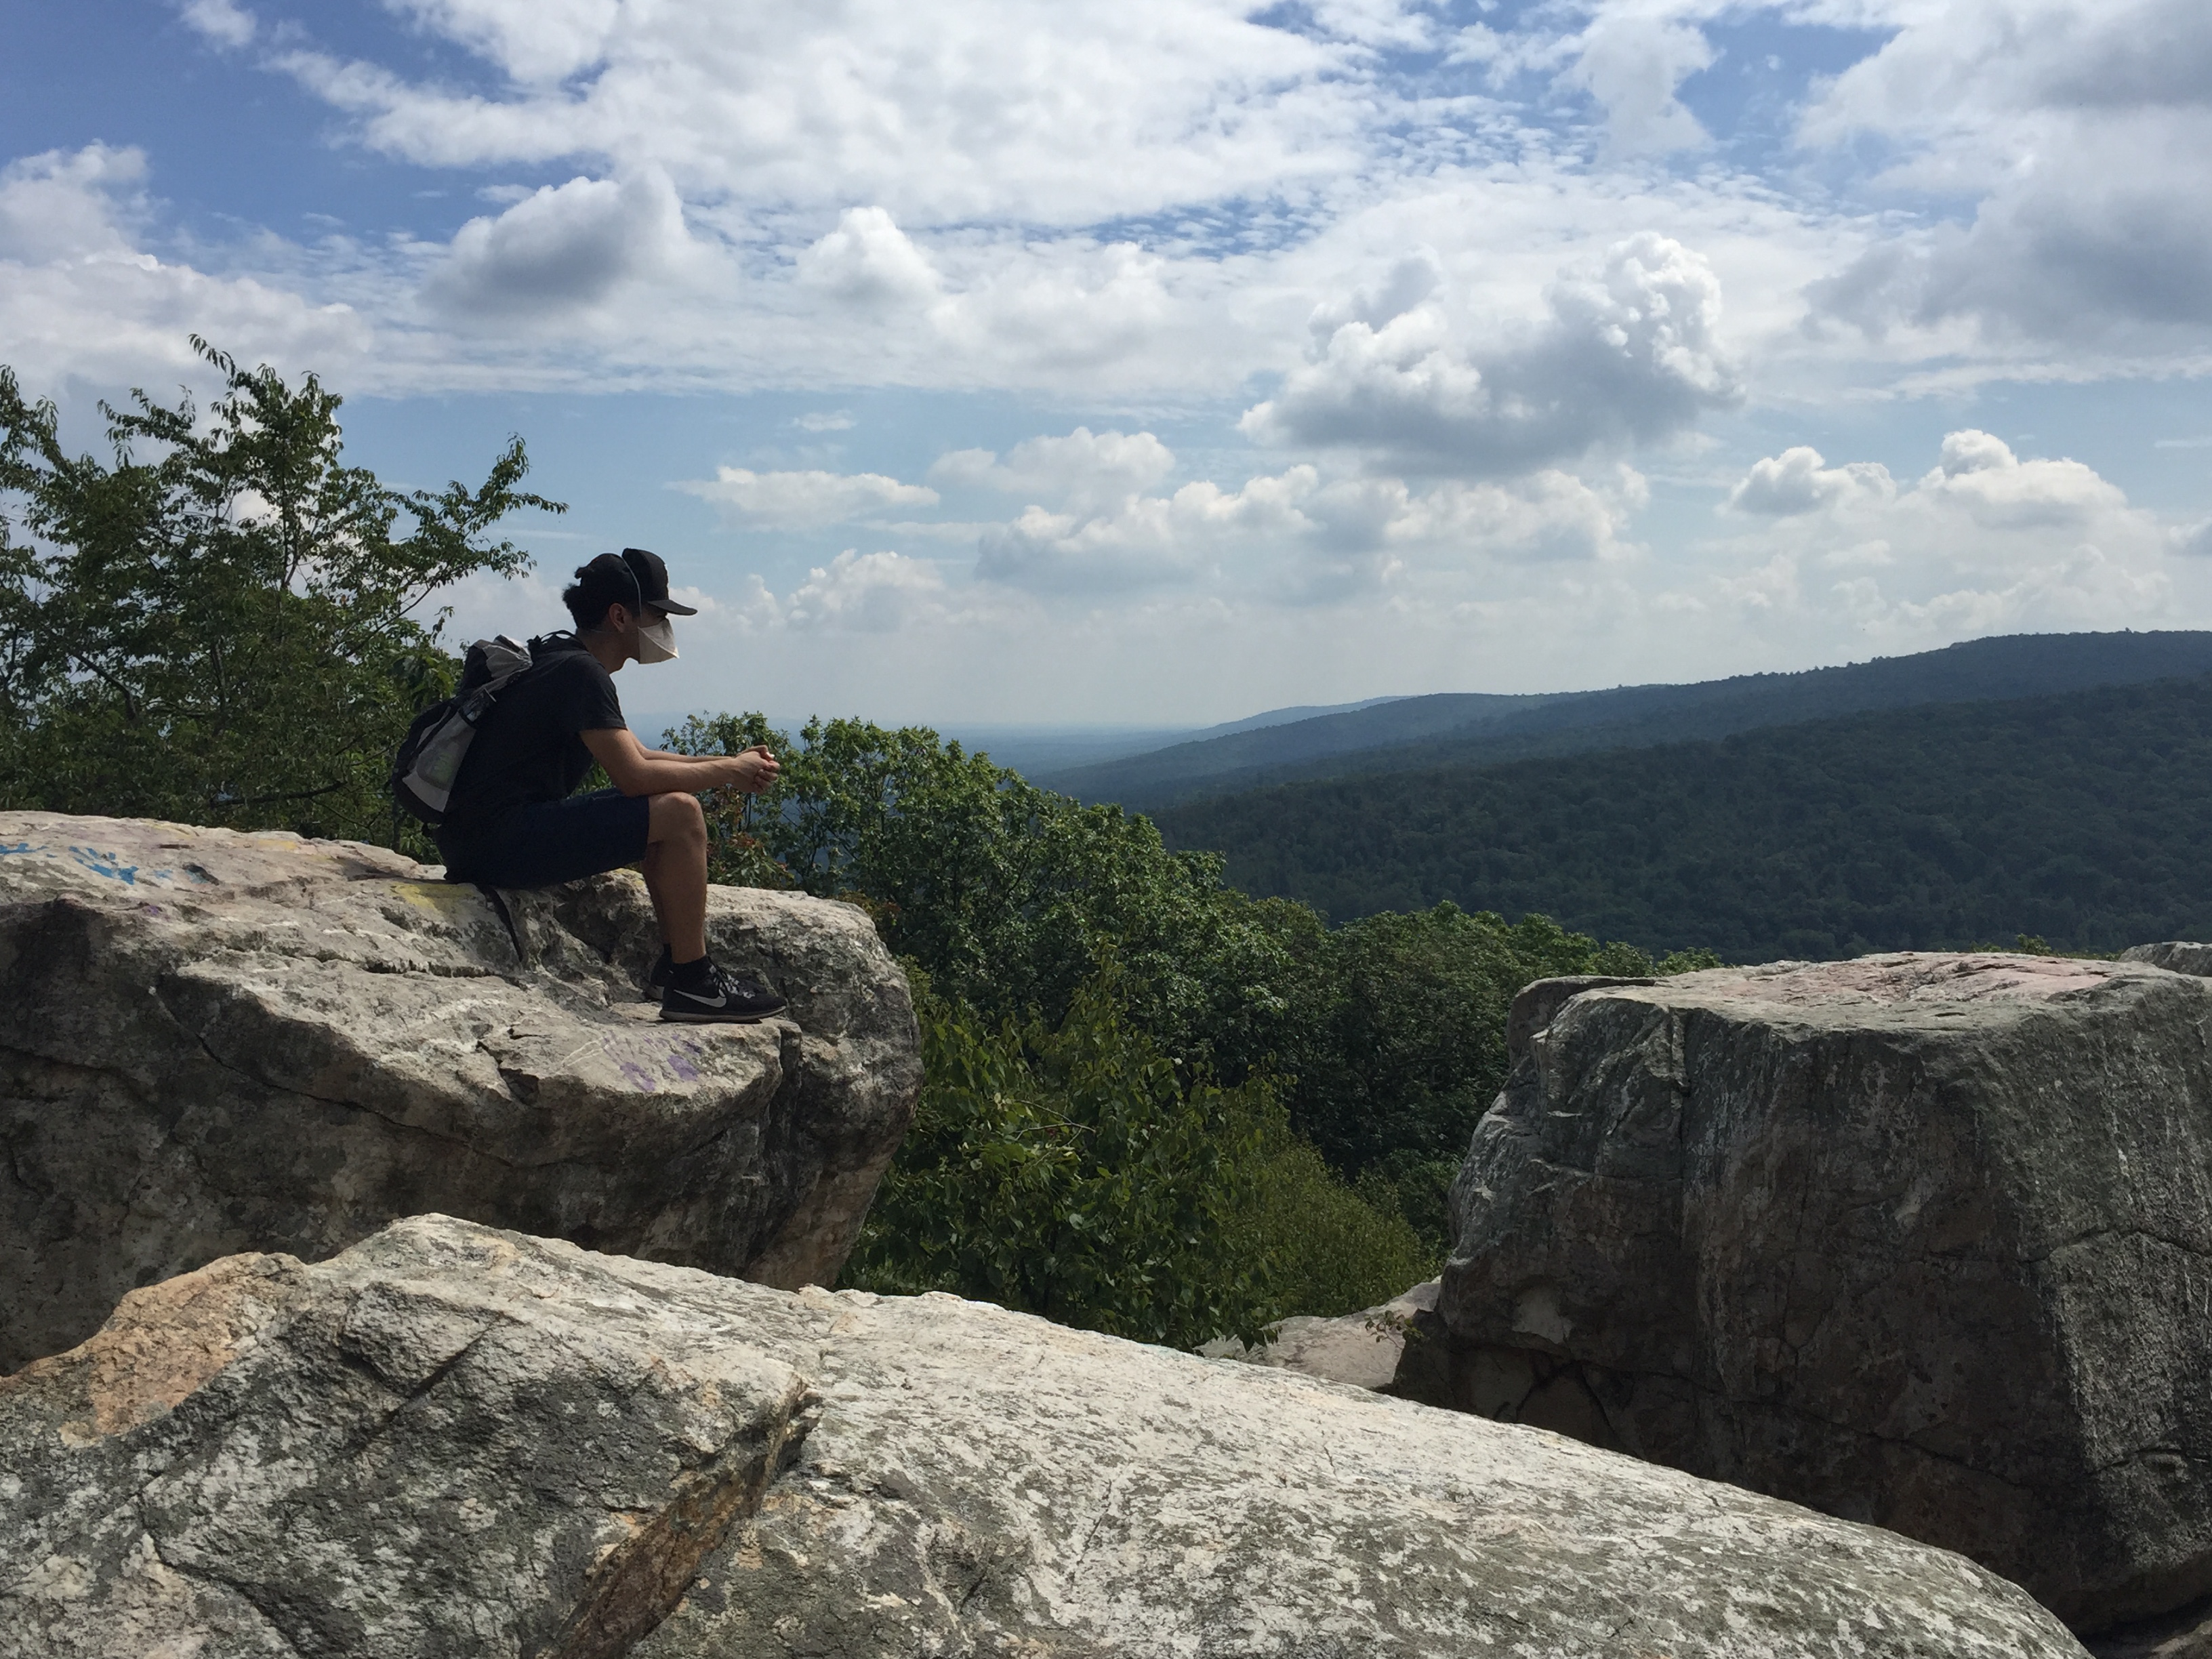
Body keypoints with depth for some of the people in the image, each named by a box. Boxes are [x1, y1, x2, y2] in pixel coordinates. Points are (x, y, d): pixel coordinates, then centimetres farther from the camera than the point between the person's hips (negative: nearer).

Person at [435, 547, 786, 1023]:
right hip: (501, 843, -11)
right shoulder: (579, 672, -15)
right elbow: (635, 776, -22)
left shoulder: (563, 661, 18)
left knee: (664, 810, 18)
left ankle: (673, 959, 15)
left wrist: (727, 765, 10)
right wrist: (727, 771, -8)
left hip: (486, 836, 11)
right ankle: (693, 983, -10)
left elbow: (638, 756, 22)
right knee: (680, 813, -15)